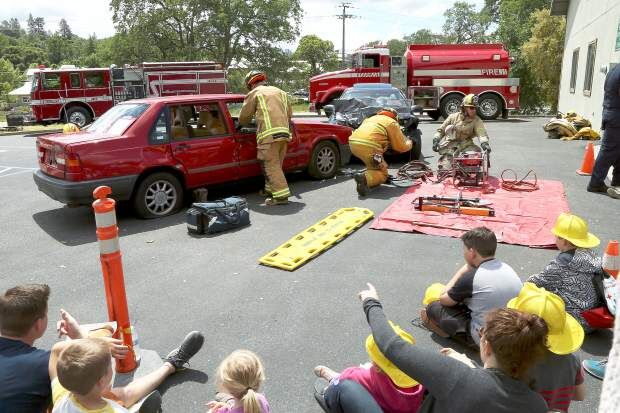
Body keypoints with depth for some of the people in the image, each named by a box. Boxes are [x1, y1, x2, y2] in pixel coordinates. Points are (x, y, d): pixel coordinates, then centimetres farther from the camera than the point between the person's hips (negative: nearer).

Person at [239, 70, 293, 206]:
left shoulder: (254, 94, 7)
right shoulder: (280, 92, 25)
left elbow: (244, 117, 10)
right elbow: (289, 112, 27)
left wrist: (243, 124, 31)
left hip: (269, 135, -7)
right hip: (284, 133, 7)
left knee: (271, 166, -6)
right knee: (276, 165, 17)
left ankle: (281, 195, -12)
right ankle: (270, 189, 26)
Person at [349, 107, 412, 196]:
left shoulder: (371, 118, 35)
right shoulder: (392, 123, 16)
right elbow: (401, 147, 16)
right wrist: (409, 143, 38)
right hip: (368, 146, -7)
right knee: (383, 174, 6)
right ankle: (365, 178, -19)